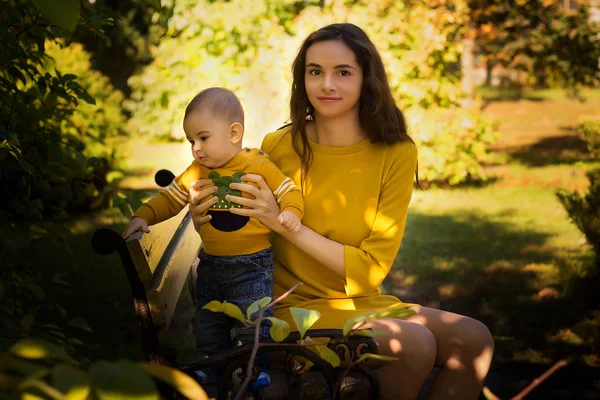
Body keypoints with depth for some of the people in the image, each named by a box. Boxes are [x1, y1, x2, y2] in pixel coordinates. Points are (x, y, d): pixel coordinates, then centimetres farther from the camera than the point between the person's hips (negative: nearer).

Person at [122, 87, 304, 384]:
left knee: (251, 325, -3)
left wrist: (290, 212, -30)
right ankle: (211, 368, 35)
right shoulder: (196, 172, 1)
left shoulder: (258, 165, -12)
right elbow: (170, 198, 6)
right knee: (207, 323, 18)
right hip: (211, 264, 6)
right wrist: (142, 216, -8)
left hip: (251, 264, -5)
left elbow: (290, 191, -10)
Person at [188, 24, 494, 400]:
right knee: (414, 343, -25)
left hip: (364, 303, 3)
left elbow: (372, 269, -10)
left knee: (474, 340, -14)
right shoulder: (279, 147, -8)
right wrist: (206, 222, -18)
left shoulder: (397, 154, -5)